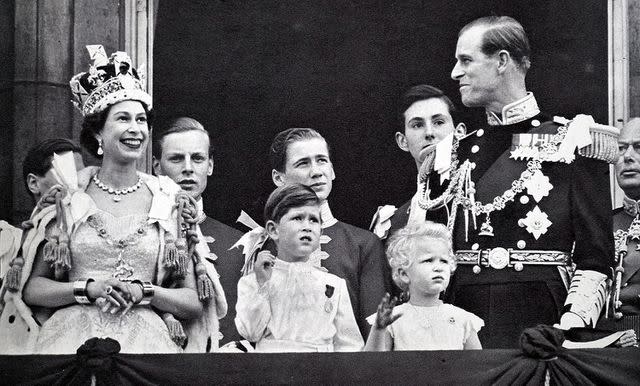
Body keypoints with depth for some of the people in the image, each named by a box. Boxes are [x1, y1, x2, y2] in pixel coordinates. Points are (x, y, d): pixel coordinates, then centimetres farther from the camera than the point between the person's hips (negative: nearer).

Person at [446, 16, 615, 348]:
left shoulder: (571, 142, -1)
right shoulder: (461, 148, 14)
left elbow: (595, 260, -5)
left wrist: (571, 331, -16)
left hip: (538, 322, -4)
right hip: (463, 320, 4)